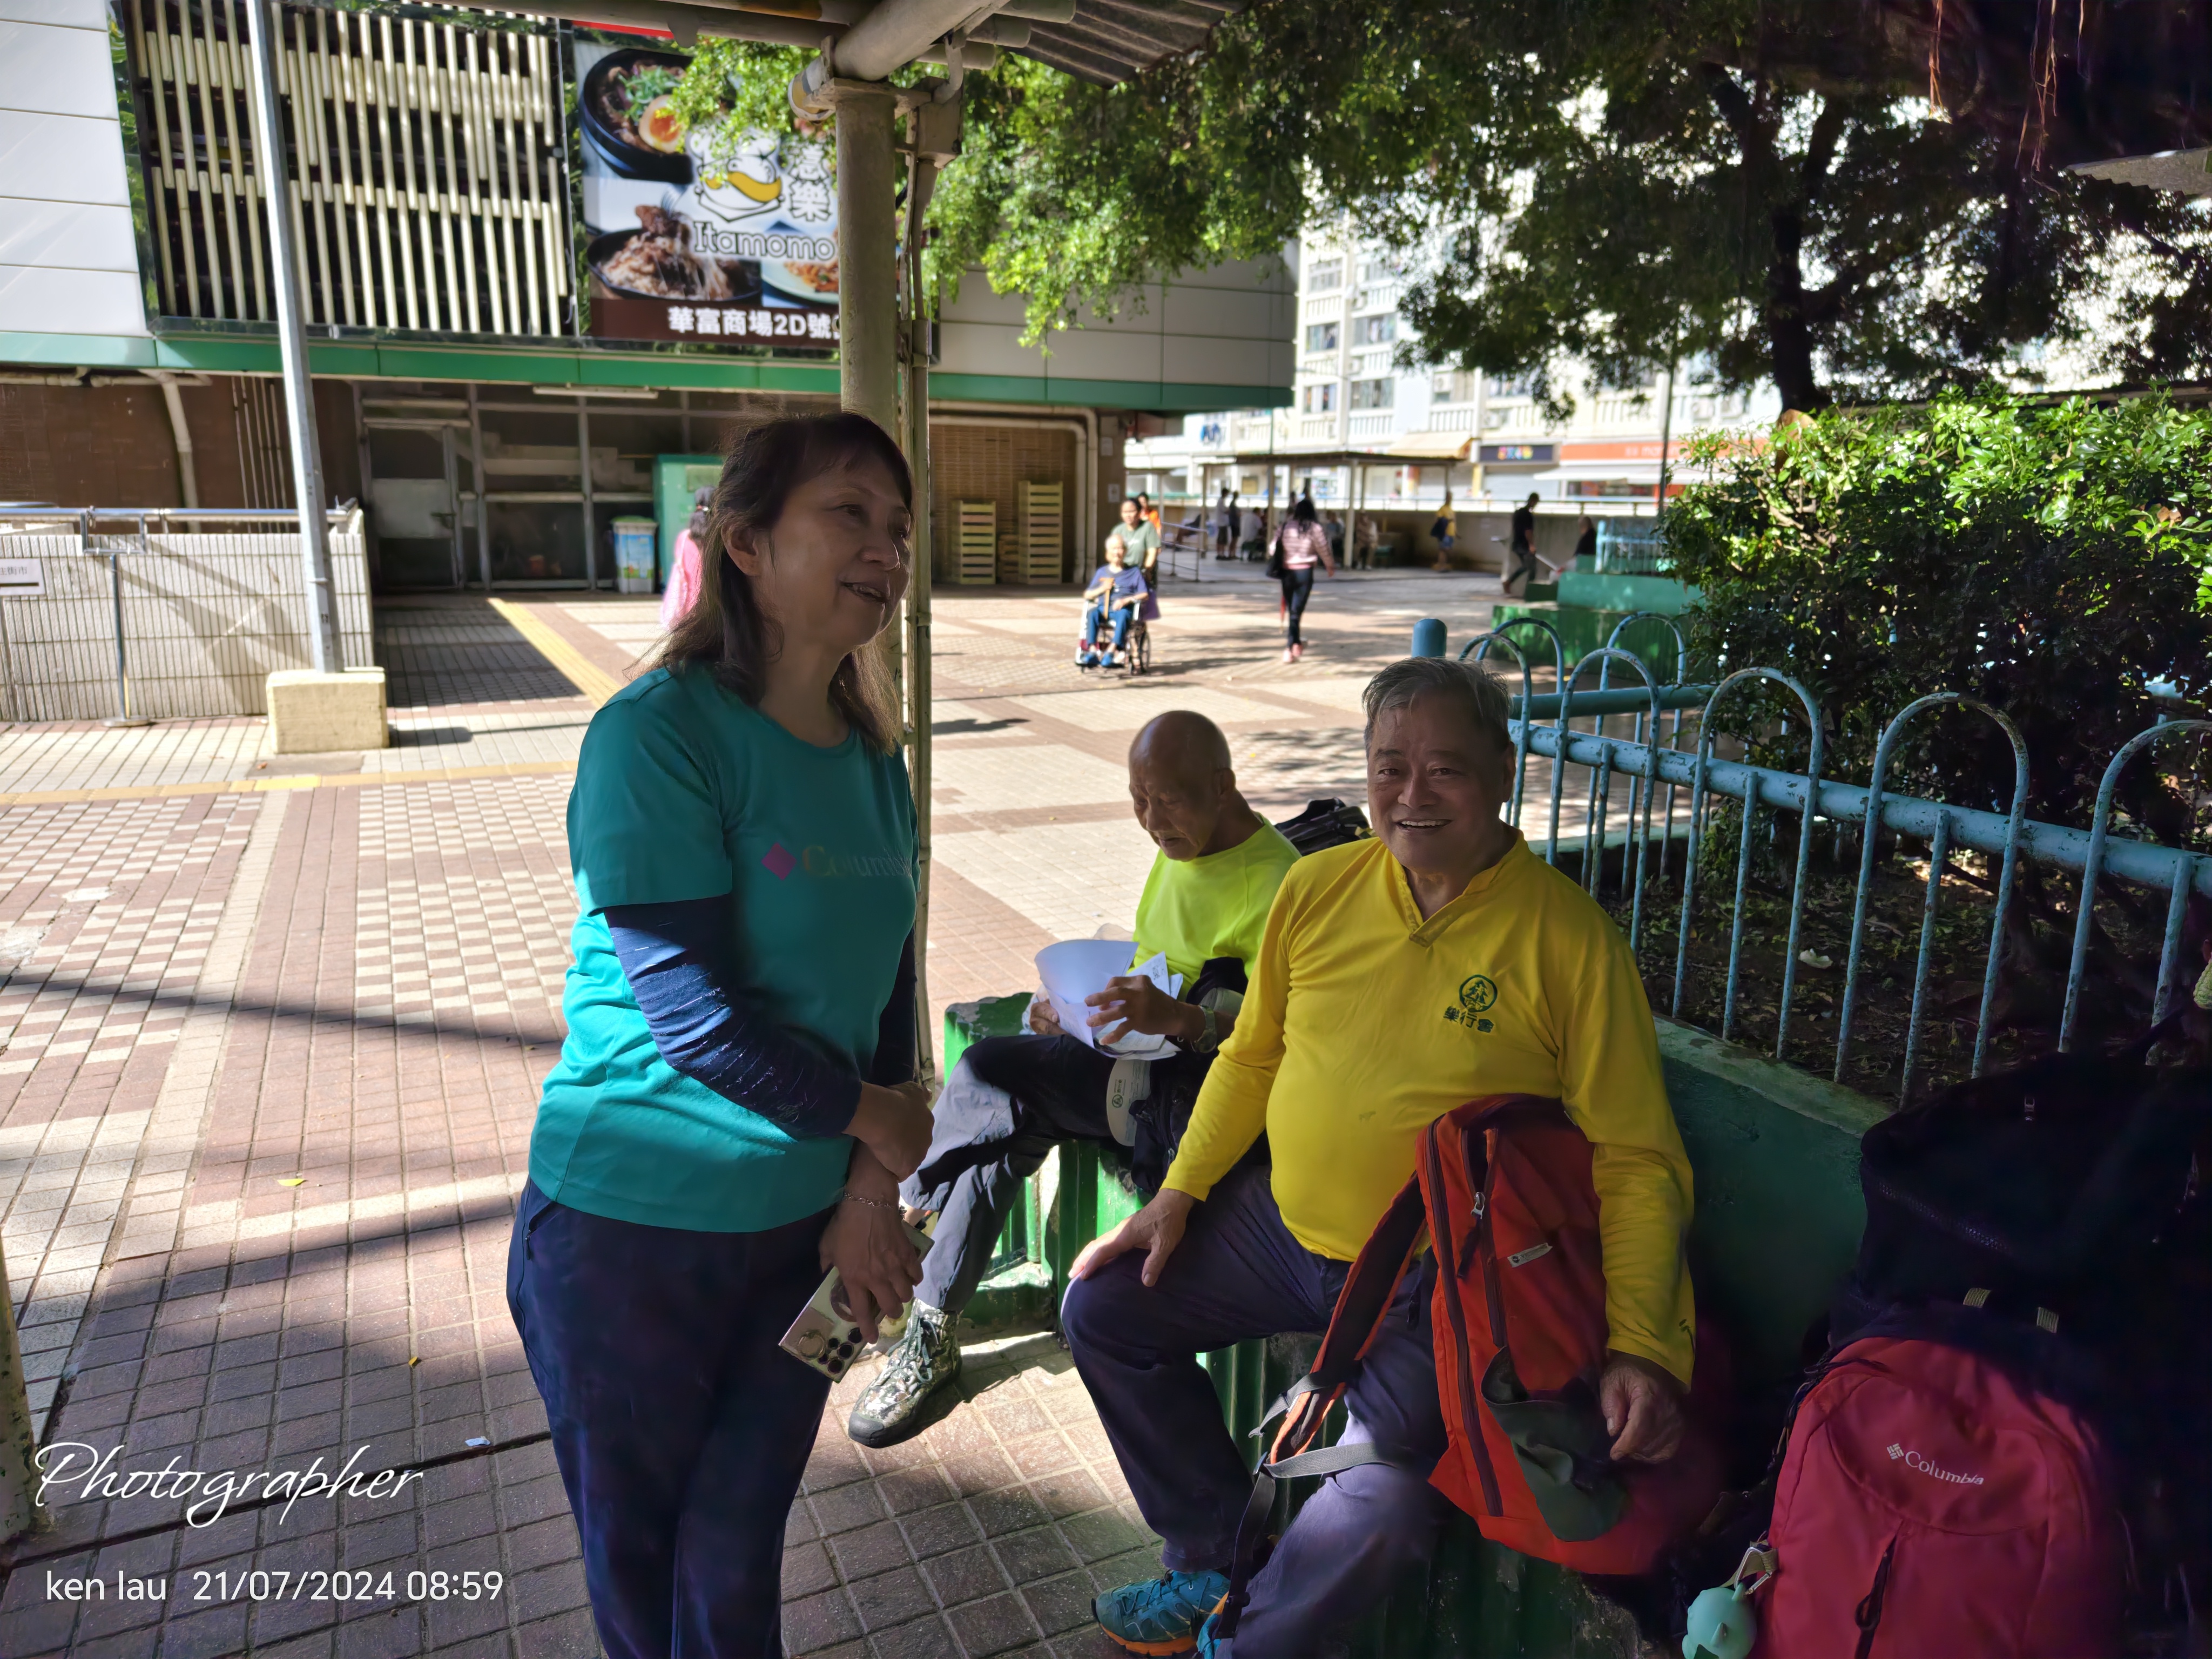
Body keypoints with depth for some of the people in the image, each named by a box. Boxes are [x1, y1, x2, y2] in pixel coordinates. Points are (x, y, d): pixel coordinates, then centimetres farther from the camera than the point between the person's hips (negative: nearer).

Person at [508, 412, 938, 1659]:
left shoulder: (873, 754, 2)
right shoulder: (658, 734, -18)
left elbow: (889, 989, 5)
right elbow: (689, 1010, -23)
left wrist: (871, 1195, -4)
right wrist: (871, 1116, -11)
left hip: (804, 1219, 5)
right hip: (634, 1227, -4)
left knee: (741, 1554, 19)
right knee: (638, 1552, 19)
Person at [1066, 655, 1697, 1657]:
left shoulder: (1568, 938, -15)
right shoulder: (1319, 887, -2)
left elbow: (1637, 1161, -14)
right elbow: (1253, 1056, 10)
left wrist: (1643, 1347, -24)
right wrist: (1176, 1195, 3)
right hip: (1281, 1224, 5)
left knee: (1391, 1496, -24)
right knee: (1103, 1312, 8)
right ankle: (1208, 1559, 27)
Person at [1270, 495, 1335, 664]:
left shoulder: (1286, 526, 4)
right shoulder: (1314, 528, -5)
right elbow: (1324, 551, 1)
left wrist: (1278, 564, 24)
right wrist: (1331, 567, 18)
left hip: (1287, 571, 3)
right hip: (1305, 572, -3)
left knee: (1290, 609, 15)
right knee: (1296, 611, -2)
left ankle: (1296, 644, 23)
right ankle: (1289, 648, -8)